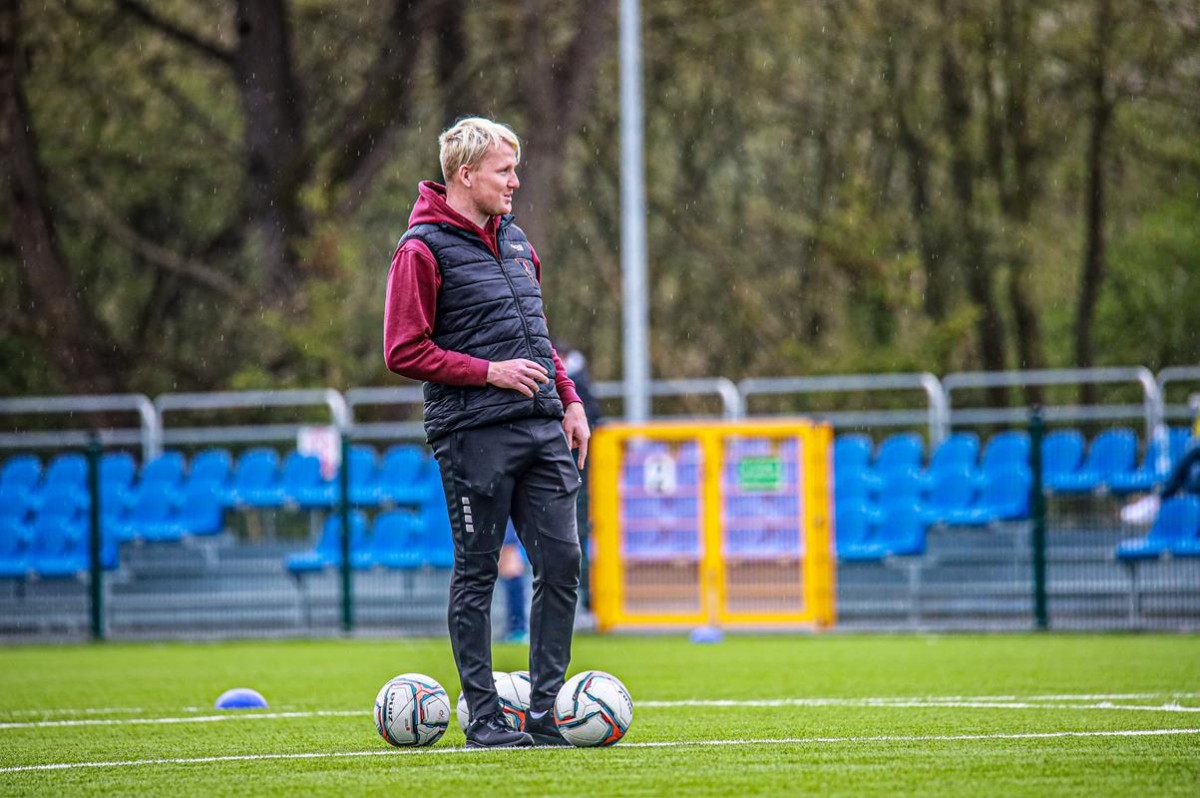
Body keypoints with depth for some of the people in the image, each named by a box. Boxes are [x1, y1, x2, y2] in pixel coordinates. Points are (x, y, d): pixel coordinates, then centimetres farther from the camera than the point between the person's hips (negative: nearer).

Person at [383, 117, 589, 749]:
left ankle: (545, 713, 7)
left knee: (561, 561, 1)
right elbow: (405, 353, -10)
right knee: (477, 573, 0)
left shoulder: (513, 239, 17)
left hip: (541, 430, 7)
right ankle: (484, 719, 5)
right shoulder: (424, 249, -6)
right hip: (475, 433, -7)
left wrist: (568, 399, 16)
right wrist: (490, 371, -15)